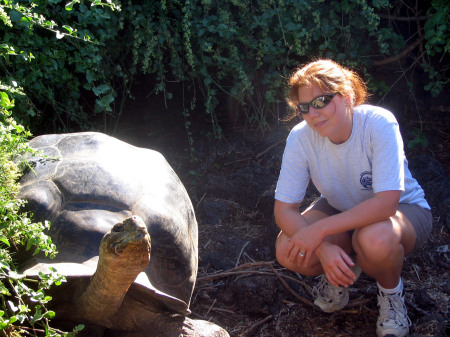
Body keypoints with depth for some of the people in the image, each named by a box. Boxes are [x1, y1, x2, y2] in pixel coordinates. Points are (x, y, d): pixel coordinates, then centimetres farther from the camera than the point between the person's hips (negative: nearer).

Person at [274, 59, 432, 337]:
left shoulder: (379, 124, -30)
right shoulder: (300, 138, -20)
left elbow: (386, 203, -35)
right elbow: (284, 209, -19)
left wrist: (319, 230, -38)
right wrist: (324, 249, -35)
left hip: (403, 209, -3)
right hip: (342, 210, 4)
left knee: (374, 239, -39)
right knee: (288, 249, -24)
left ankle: (391, 292, -3)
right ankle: (346, 268, 10)